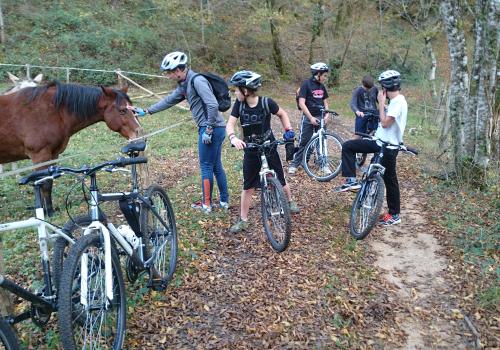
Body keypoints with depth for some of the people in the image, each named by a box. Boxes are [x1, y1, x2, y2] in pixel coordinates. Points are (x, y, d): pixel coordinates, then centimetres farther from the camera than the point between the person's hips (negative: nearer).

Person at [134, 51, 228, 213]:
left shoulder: (197, 80, -16)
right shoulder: (184, 85, 14)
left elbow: (213, 105, -24)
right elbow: (169, 101, 22)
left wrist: (208, 130, -20)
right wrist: (146, 111, 23)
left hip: (212, 128, -9)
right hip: (215, 129, 9)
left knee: (206, 166, 1)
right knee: (216, 166, 14)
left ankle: (206, 204, 12)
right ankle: (224, 200, 23)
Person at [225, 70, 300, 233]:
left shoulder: (266, 102, -17)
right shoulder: (239, 104, -10)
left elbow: (282, 114, 0)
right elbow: (230, 124, -17)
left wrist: (288, 130, -14)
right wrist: (233, 138, -37)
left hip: (269, 147, -2)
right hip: (251, 150, 2)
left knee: (279, 181, 12)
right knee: (248, 186, 4)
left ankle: (290, 201, 42)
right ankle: (243, 220, 13)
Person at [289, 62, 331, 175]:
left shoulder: (322, 86, 8)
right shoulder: (306, 84, -11)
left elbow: (325, 102, 15)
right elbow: (301, 103, -16)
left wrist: (326, 114, -2)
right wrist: (311, 118, -19)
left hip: (320, 118, 5)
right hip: (308, 117, -5)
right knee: (303, 142, -2)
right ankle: (294, 164, 7)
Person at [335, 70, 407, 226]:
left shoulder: (399, 102, -18)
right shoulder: (394, 101, 11)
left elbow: (385, 122, -25)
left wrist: (381, 103, -16)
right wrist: (382, 104, 7)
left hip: (388, 146, -9)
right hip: (380, 142, 9)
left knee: (389, 179, 3)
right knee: (347, 146, 0)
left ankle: (395, 215, 17)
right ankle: (351, 180, -1)